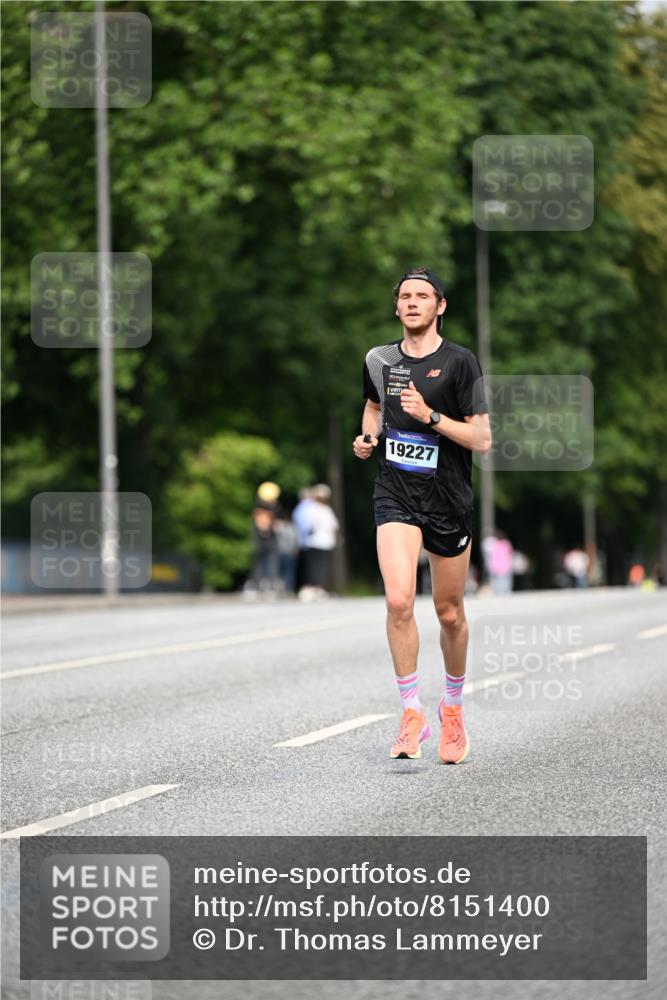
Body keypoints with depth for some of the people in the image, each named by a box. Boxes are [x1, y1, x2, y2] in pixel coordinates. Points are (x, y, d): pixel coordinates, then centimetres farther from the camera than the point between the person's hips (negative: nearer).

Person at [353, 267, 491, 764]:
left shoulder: (460, 362, -6)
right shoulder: (379, 360, 6)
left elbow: (482, 439, -8)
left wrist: (431, 416, -20)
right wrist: (368, 436, 8)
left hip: (448, 500, -1)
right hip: (395, 495, 1)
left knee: (450, 614, 9)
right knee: (399, 600, -19)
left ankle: (453, 705, 33)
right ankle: (413, 714, -10)